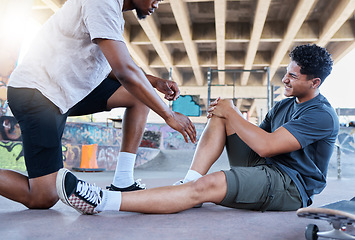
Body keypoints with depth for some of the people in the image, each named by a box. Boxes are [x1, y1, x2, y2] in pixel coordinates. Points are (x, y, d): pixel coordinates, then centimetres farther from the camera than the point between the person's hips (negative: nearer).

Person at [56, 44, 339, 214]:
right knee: (221, 114, -5)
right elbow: (260, 141, 15)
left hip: (291, 186, -8)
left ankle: (103, 201, -36)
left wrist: (233, 114, -11)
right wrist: (227, 114, 0)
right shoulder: (283, 106, 18)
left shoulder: (322, 115, -11)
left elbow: (266, 145, -22)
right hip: (263, 166, 8)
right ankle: (190, 181, -17)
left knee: (207, 186, -33)